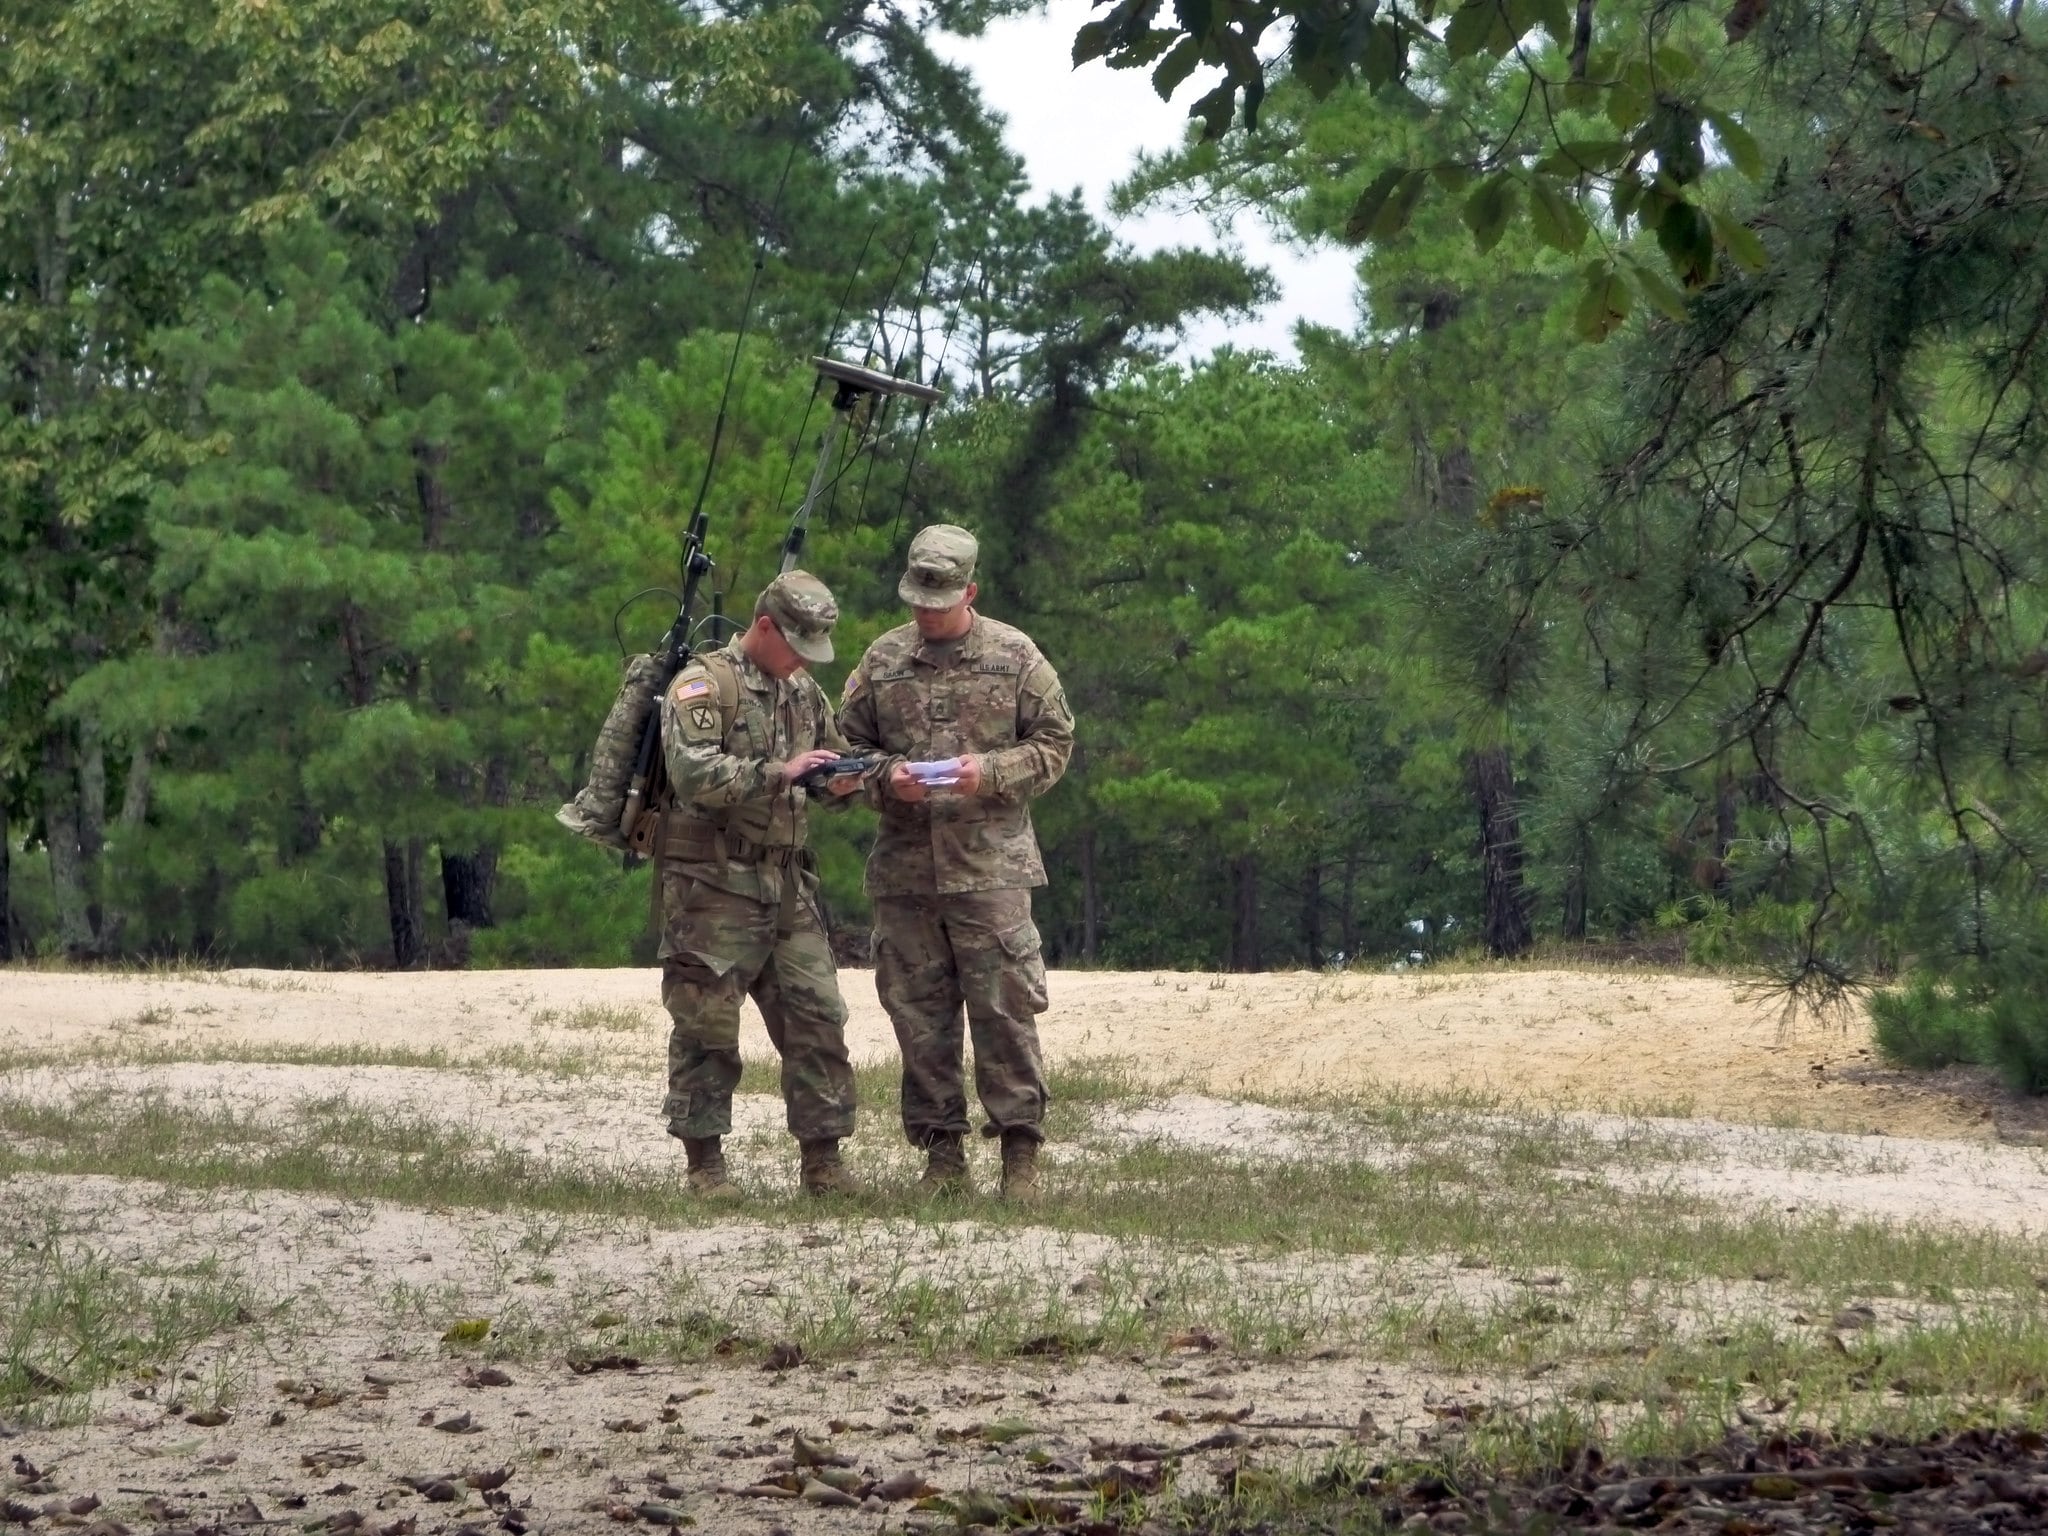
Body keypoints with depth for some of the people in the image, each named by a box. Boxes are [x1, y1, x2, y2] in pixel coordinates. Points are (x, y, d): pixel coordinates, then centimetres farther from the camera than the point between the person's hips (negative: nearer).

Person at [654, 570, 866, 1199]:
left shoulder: (804, 693, 15)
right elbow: (692, 773, -22)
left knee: (817, 1016, 2)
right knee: (708, 1024, -1)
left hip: (787, 882, 7)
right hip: (714, 882, -7)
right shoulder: (704, 685, -8)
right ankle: (703, 1161, 6)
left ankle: (822, 1158, 7)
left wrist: (842, 780, 3)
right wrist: (780, 772, -23)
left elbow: (833, 755, 27)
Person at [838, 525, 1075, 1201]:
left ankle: (1021, 1152, -1)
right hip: (904, 864, 3)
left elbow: (1054, 744, 4)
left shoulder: (1015, 657, 2)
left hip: (990, 864, -3)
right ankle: (941, 1151, 12)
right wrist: (885, 777, -6)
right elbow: (848, 745, 15)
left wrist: (990, 772, -12)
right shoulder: (882, 660, 9)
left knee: (1004, 1008, -6)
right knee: (919, 1014, 5)